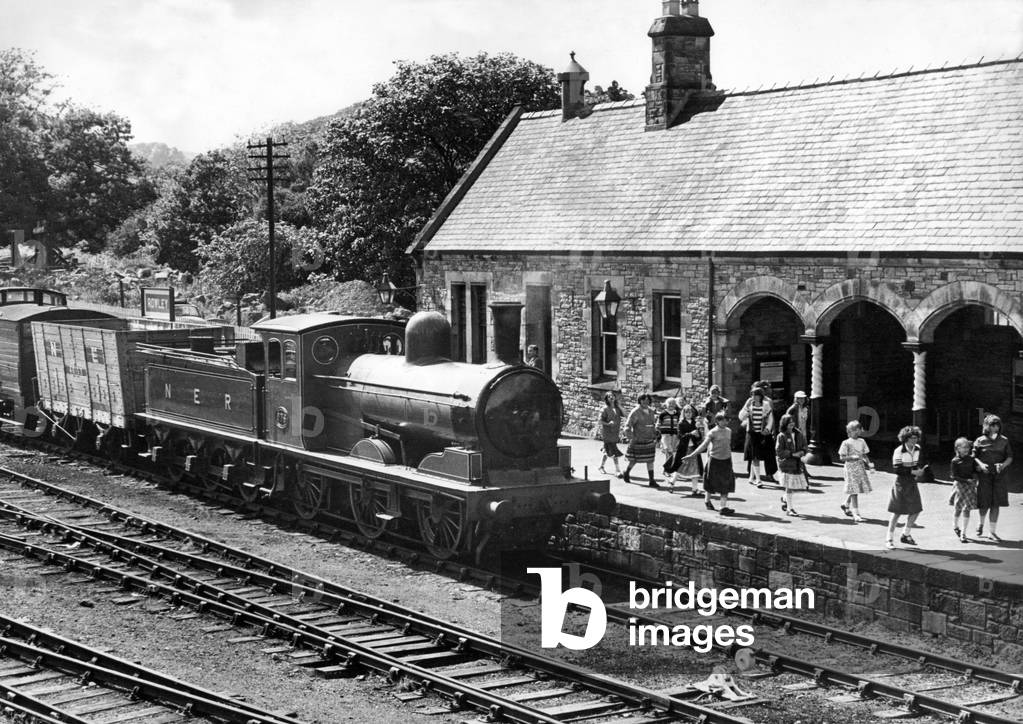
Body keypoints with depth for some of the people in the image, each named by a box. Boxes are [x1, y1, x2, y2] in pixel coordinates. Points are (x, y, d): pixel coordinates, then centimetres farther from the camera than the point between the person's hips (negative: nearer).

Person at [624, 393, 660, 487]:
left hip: (649, 440, 5)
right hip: (638, 441, -5)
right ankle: (626, 474, 34)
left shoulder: (650, 411, 6)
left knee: (650, 460, 1)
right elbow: (627, 426, -17)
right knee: (634, 460, 7)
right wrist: (631, 438, -20)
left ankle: (652, 481, 2)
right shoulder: (635, 412, -14)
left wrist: (655, 437, 15)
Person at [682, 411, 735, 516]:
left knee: (726, 484, -3)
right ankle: (707, 500, 32)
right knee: (711, 482, 8)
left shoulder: (728, 431, 6)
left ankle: (724, 506, -4)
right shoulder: (713, 432, -11)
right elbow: (704, 445, -13)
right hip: (714, 459, -4)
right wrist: (692, 455, -20)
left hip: (726, 460, 4)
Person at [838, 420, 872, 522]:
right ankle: (856, 514, -7)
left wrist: (869, 463, -3)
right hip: (851, 468, -6)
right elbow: (842, 457, -7)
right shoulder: (846, 443, -6)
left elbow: (864, 455, 15)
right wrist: (853, 457, -21)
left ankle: (846, 505, 35)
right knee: (854, 491, -8)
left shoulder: (862, 441, 10)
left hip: (861, 467, 6)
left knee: (855, 490, 9)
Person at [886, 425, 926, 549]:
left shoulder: (917, 449, 3)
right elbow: (897, 470, -22)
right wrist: (913, 472, -26)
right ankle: (890, 539, 7)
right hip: (901, 484, -6)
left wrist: (920, 471, -1)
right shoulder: (899, 451, -17)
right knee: (897, 512, -3)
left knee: (916, 510, 7)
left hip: (912, 484, 6)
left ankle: (906, 535, 26)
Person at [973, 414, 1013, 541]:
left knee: (996, 504, -1)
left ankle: (992, 531, 8)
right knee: (984, 504, -3)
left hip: (998, 475, 2)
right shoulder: (980, 441, -1)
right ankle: (981, 522, 29)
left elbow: (1009, 458, 6)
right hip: (984, 475, -2)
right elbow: (973, 456, 1)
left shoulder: (1004, 441, 5)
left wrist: (1003, 464, -14)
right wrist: (981, 464, -18)